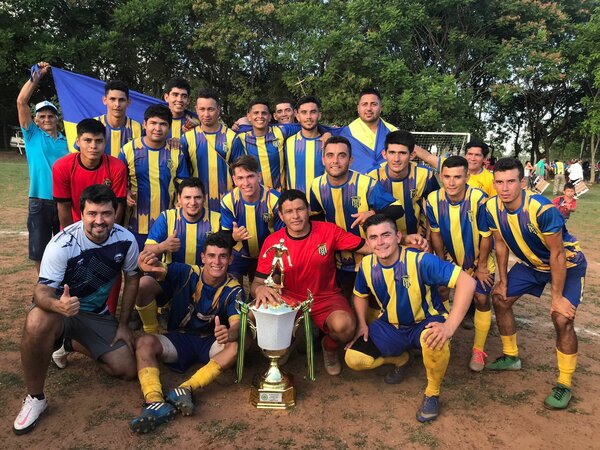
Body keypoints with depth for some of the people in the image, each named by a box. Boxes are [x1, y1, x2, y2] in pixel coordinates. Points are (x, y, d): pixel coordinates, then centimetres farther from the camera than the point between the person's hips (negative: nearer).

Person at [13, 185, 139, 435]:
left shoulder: (126, 240, -15)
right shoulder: (62, 244, -25)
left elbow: (131, 279, 0)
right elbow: (42, 290, -25)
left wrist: (123, 325, 0)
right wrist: (58, 305, -50)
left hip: (97, 315, 4)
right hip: (60, 307, -3)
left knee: (126, 370, -7)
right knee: (37, 323, -40)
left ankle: (71, 344, 20)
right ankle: (35, 398, -16)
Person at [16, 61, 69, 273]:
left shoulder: (67, 141, 9)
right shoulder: (32, 136, 4)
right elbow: (21, 101, -4)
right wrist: (36, 76, -7)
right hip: (40, 201, -1)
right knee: (39, 250, 6)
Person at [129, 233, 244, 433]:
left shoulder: (233, 290, -10)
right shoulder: (186, 273, -10)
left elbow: (237, 324, -25)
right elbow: (158, 269, -26)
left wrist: (229, 334, -50)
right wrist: (148, 265, -52)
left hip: (211, 343, 0)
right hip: (179, 339, 1)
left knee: (237, 346, -31)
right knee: (144, 342, -26)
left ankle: (185, 389, -41)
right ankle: (155, 401, -44)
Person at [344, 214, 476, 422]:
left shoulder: (419, 260, -27)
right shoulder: (367, 265, -10)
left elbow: (467, 282, -33)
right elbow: (360, 294, 12)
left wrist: (450, 326, -40)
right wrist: (362, 324, -3)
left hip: (426, 322, -4)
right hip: (390, 326, 5)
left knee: (435, 341, -40)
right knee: (354, 359, -12)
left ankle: (432, 394, -9)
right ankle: (400, 358, 18)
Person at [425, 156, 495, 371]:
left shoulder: (479, 199, -32)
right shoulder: (434, 199, -22)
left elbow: (486, 236, -19)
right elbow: (435, 234, -8)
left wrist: (481, 266, -10)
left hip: (479, 259, -2)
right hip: (451, 257, 3)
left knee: (481, 298, -2)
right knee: (440, 291, 1)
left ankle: (478, 350, 15)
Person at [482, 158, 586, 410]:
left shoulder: (542, 209, -36)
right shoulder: (492, 208, -18)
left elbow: (557, 254, -27)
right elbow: (501, 244, -2)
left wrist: (557, 296, -21)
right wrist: (503, 281, 3)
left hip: (567, 265, -6)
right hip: (531, 263, 6)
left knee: (562, 318, -18)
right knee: (500, 298, 5)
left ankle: (564, 385, 1)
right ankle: (511, 357, 26)